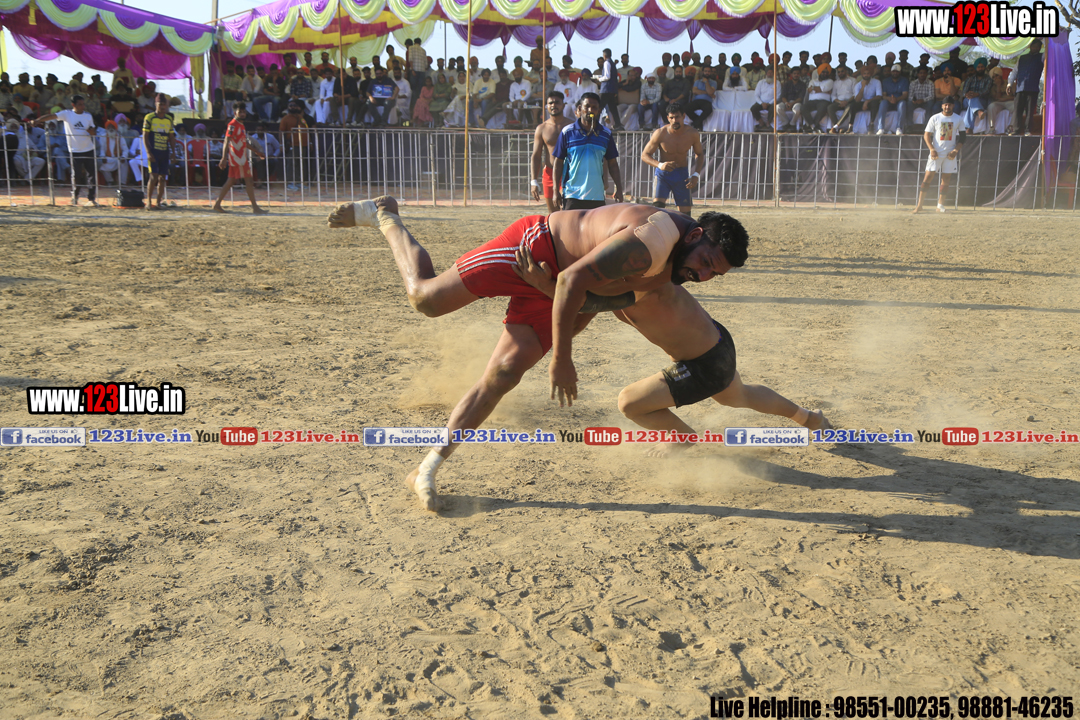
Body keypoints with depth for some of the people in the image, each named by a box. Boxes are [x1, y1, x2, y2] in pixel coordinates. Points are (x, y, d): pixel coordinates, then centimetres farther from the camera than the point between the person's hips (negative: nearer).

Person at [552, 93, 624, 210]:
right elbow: (558, 162, 3)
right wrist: (556, 190, -1)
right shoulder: (567, 132, 1)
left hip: (597, 195, 3)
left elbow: (612, 164, 12)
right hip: (572, 195, -2)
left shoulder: (606, 134, 8)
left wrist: (619, 188, 5)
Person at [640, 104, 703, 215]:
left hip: (682, 174, 2)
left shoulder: (693, 134, -8)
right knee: (657, 204, -24)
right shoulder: (660, 134, -15)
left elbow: (699, 154, 9)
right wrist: (660, 165, -29)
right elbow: (644, 155, -10)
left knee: (685, 212, 2)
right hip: (663, 173, -2)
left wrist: (696, 175, -6)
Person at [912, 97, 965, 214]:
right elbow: (926, 135, 1)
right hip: (936, 152, -2)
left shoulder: (959, 119, 6)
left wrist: (956, 150, -7)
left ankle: (940, 205, 7)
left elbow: (962, 137, 8)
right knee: (928, 177, -7)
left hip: (950, 153, 2)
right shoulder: (935, 118, 2)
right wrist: (932, 149, -12)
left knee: (946, 178, 2)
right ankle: (919, 204, -6)